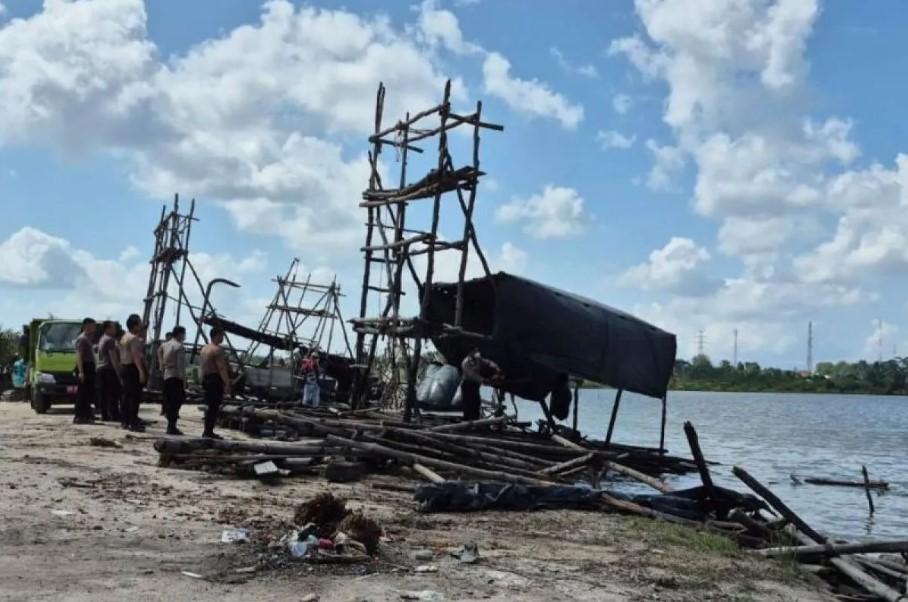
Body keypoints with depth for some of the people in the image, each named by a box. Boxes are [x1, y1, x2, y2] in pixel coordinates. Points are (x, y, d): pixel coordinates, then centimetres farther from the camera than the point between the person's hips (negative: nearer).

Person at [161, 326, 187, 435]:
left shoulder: (165, 345, 15)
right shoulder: (180, 347, -10)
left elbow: (162, 363, 16)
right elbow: (181, 366, -16)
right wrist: (184, 380, -14)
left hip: (166, 376, 8)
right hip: (176, 377, -8)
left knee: (169, 401, 12)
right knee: (176, 402, -5)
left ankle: (170, 426, 17)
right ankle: (171, 427, -7)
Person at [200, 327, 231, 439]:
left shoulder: (204, 349, 16)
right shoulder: (217, 350, -13)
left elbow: (201, 366, 19)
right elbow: (221, 368, -20)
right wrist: (227, 384, -22)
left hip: (206, 379, 10)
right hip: (215, 380, -10)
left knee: (209, 406, 15)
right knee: (214, 407, -7)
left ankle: (206, 431, 18)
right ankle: (209, 432, -8)